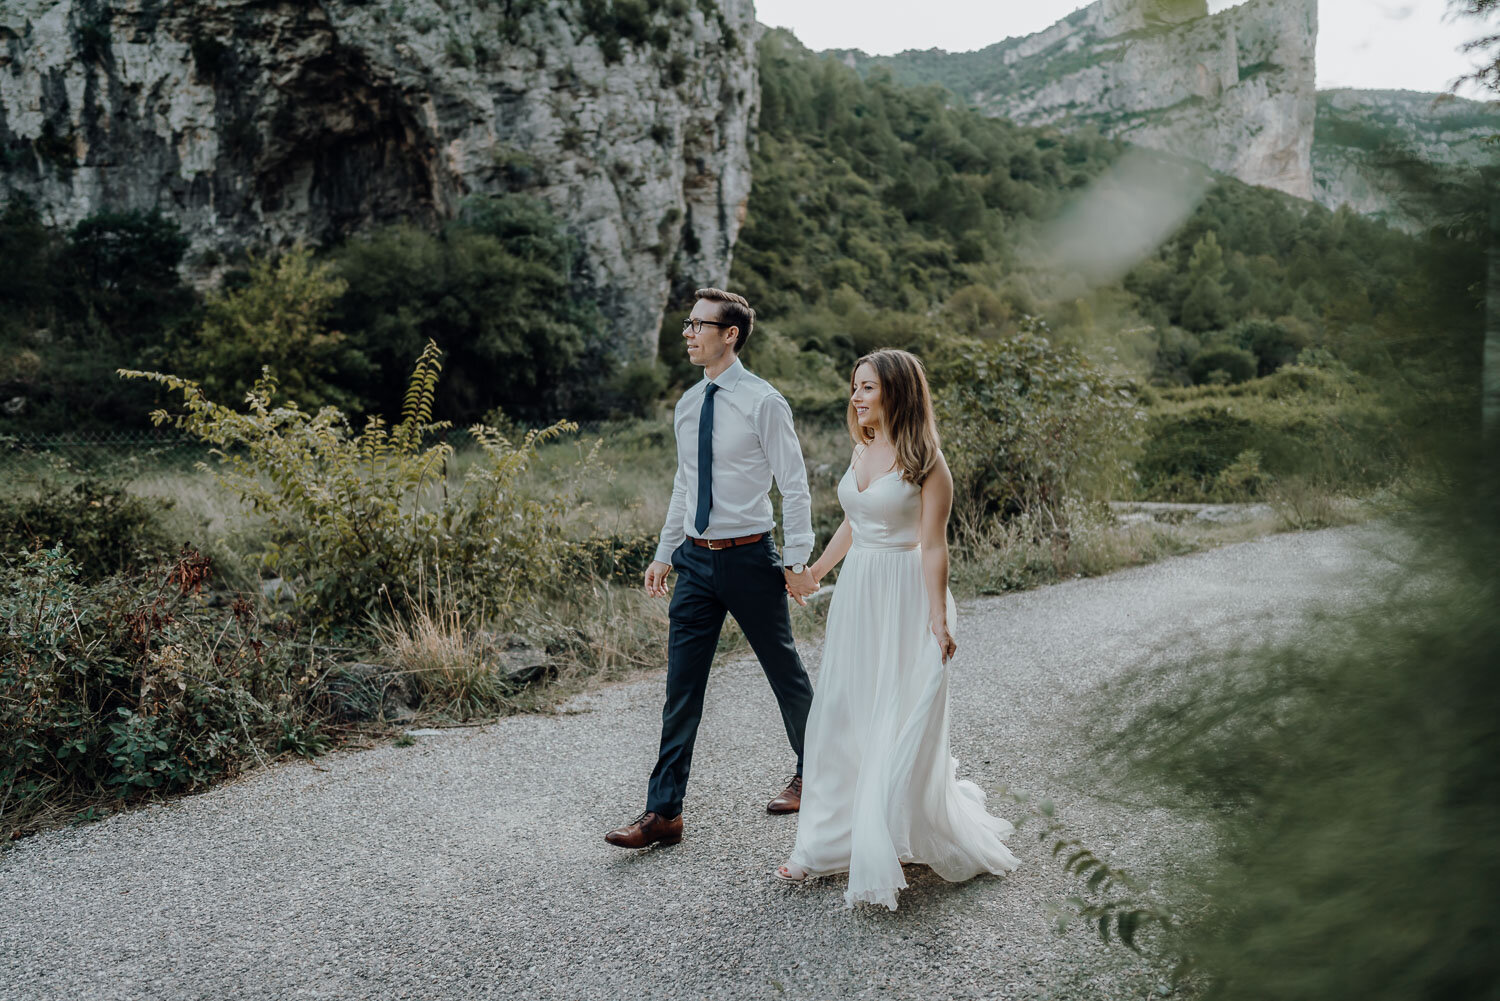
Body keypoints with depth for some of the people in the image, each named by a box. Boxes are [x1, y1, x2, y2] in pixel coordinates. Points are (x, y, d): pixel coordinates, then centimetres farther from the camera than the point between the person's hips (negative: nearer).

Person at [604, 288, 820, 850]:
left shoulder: (763, 402, -10)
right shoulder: (688, 405, 9)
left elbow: (794, 486, -9)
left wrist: (798, 561, -12)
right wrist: (665, 553, 16)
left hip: (749, 558, -5)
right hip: (696, 560, 6)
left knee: (785, 673, 12)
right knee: (682, 686, 3)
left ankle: (811, 775, 36)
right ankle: (664, 813, 8)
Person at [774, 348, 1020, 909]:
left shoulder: (925, 462, -11)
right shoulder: (860, 452, 9)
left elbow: (933, 546, -14)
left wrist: (939, 620, -17)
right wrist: (815, 572, 28)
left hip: (903, 598, -7)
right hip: (856, 591, 7)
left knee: (899, 725, -1)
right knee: (841, 717, 10)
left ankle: (882, 856, 14)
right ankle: (831, 845, 21)